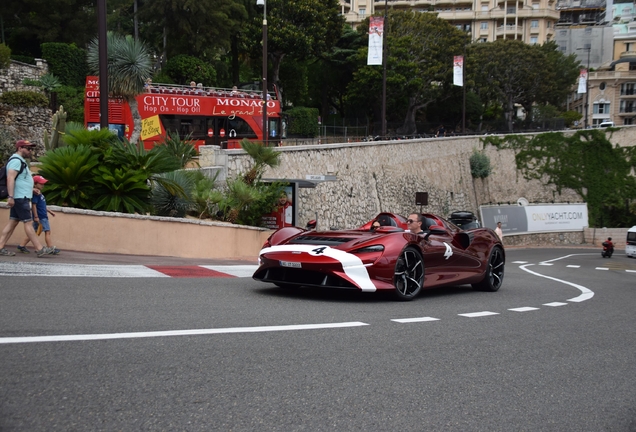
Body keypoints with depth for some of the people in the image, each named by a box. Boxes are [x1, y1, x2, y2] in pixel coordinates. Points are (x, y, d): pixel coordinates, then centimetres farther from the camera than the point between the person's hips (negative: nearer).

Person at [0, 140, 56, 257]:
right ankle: (40, 249, -8)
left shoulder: (20, 161, 20)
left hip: (22, 197, 10)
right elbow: (10, 179, -22)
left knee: (13, 222, 7)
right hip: (20, 197, -10)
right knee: (28, 222, -8)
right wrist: (10, 196, -28)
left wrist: (31, 189, 29)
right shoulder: (16, 161, -13)